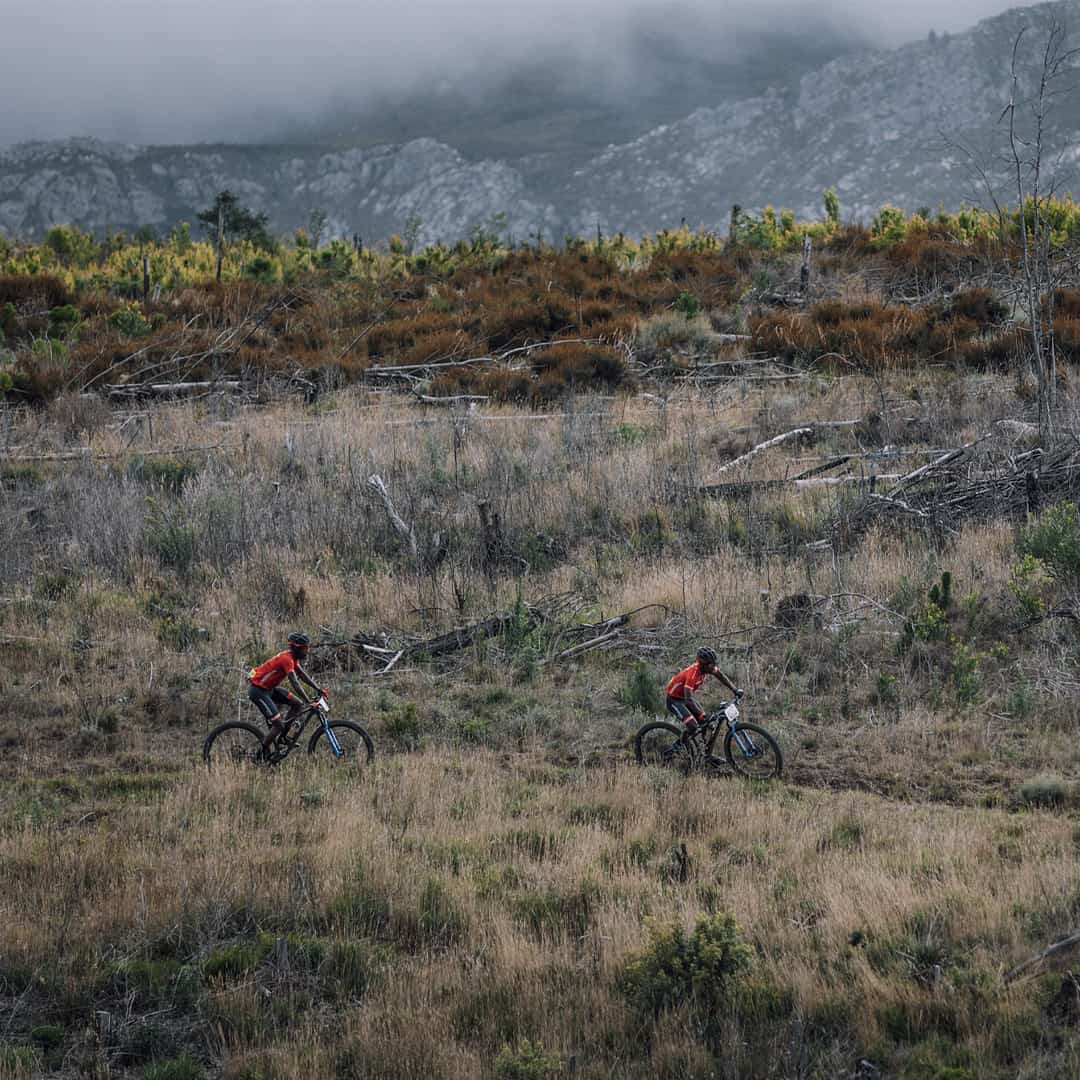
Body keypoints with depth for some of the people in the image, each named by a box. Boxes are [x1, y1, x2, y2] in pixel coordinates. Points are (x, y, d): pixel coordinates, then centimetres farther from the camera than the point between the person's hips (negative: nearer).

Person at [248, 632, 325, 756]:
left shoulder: (292, 657, 4)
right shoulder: (287, 659, -25)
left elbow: (303, 675, 10)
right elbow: (295, 684, -30)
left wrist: (318, 689, 1)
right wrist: (309, 703, -31)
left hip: (269, 688, 10)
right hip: (257, 690, -10)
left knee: (298, 704, 3)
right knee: (278, 724, -13)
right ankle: (264, 753, 3)